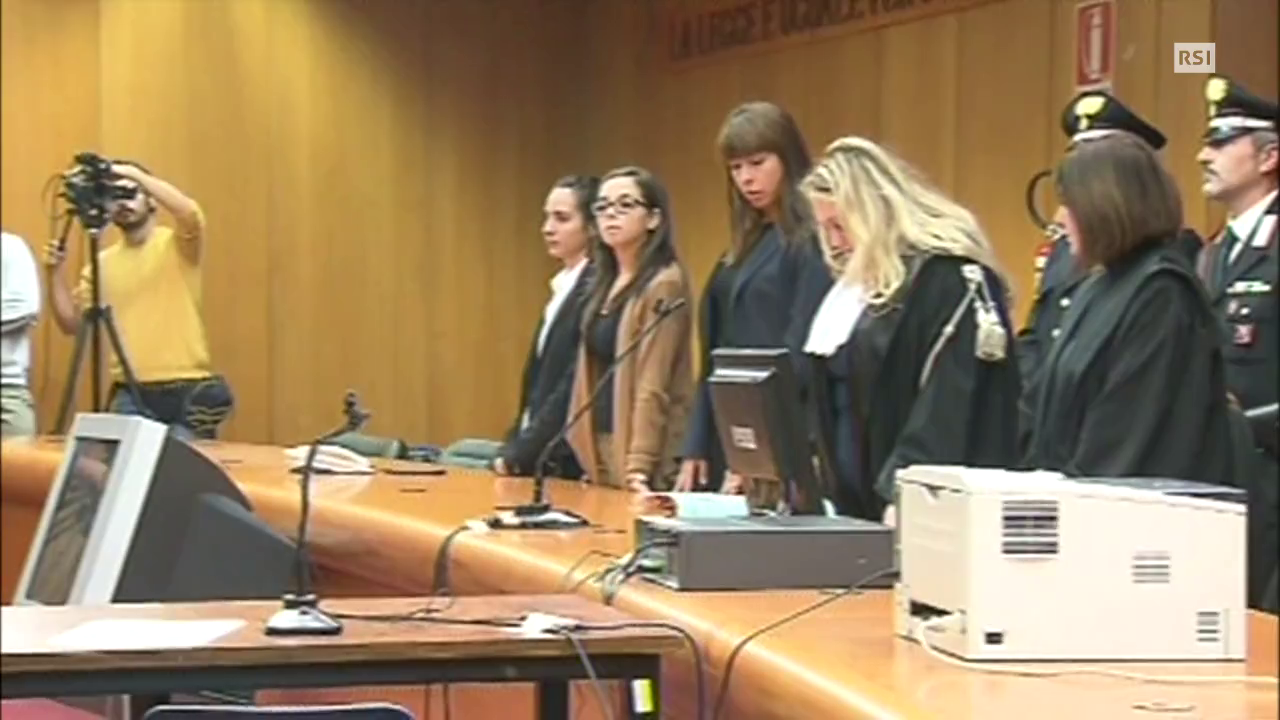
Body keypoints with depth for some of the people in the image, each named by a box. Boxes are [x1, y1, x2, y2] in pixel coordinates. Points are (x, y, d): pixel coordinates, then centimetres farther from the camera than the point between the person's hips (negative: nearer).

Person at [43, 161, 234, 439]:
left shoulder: (177, 245, 1)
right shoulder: (103, 261, 13)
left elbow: (190, 213, -22)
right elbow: (72, 323, 11)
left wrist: (132, 172, -19)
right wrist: (55, 272, -3)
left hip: (186, 390, -3)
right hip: (130, 395, 3)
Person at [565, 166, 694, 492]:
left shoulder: (664, 284, -10)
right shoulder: (603, 284, 15)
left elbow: (653, 385, -18)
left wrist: (639, 465, -24)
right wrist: (585, 454, 12)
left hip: (635, 459, -8)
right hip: (600, 454, 8)